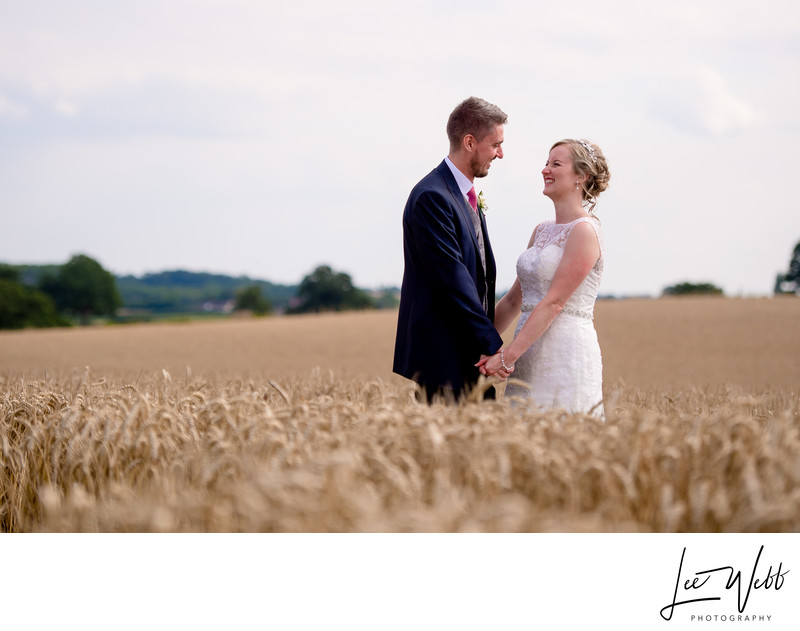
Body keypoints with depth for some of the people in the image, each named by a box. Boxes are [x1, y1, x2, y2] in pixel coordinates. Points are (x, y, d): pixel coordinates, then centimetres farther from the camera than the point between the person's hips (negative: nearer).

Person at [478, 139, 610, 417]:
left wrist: (508, 355, -20)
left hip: (566, 350, -8)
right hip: (531, 353, 8)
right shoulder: (542, 231, 16)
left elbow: (554, 302, -17)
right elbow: (514, 298, 18)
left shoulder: (585, 230, -10)